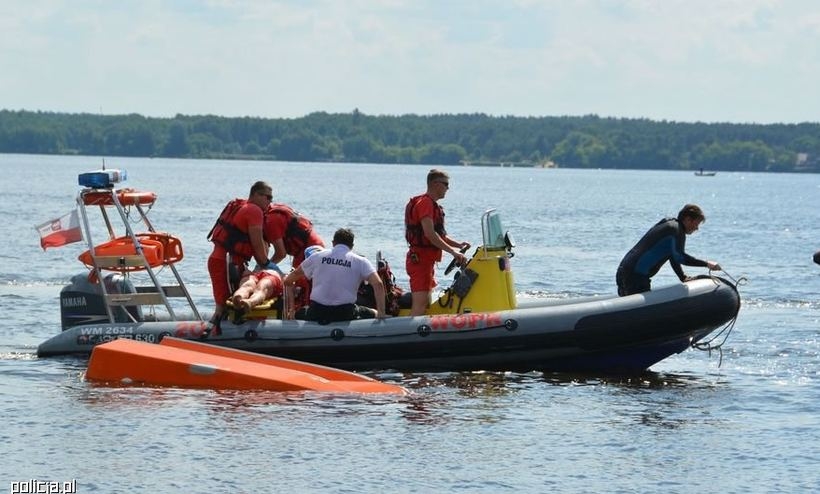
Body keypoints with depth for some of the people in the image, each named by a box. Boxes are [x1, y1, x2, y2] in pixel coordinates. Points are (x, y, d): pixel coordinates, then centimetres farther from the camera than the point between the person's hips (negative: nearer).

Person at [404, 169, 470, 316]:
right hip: (420, 259, -11)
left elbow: (439, 235, 25)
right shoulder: (425, 203, -14)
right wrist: (453, 251, -24)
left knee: (426, 304, 13)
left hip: (427, 261, 11)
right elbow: (429, 234, -24)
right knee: (420, 304, -18)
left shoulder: (432, 204, 20)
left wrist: (458, 245, 10)